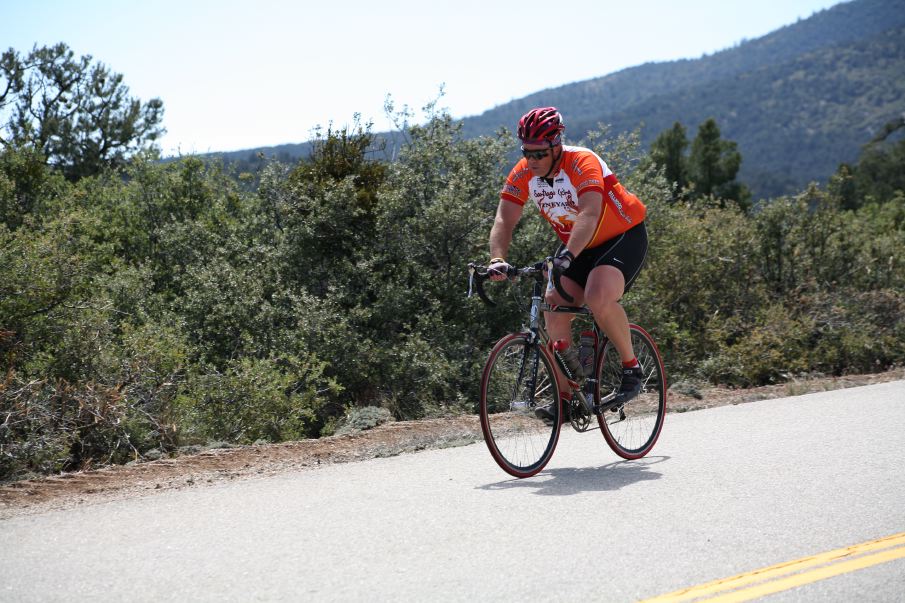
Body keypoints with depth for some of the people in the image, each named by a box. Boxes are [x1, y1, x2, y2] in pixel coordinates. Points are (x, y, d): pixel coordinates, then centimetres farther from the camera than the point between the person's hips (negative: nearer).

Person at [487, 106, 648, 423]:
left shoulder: (583, 163, -28)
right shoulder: (523, 174, -11)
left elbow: (589, 214, -42)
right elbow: (504, 220, -19)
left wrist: (567, 255, -57)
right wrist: (497, 259, -37)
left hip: (623, 238, -6)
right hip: (577, 247, 6)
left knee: (599, 299, -31)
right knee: (553, 308, -10)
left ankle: (631, 367, -9)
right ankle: (564, 396, 0)